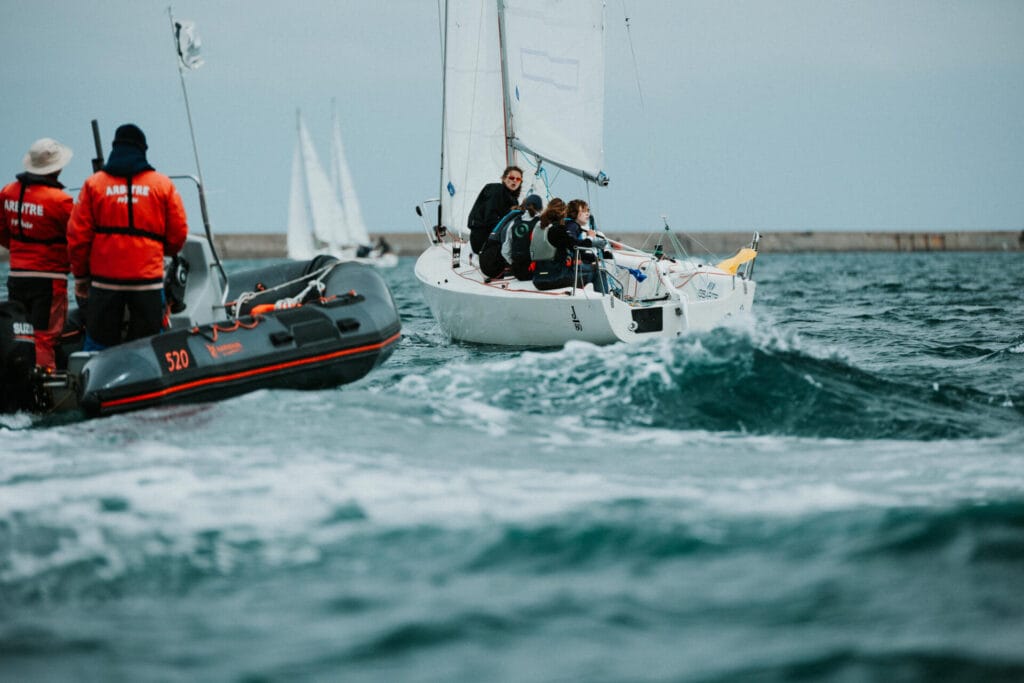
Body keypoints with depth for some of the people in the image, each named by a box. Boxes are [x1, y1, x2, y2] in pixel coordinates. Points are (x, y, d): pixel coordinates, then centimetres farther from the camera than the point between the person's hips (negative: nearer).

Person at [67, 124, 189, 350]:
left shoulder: (93, 183, 3)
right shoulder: (163, 185, 3)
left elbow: (77, 235, 1)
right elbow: (178, 233, 5)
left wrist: (80, 275, 12)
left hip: (104, 280, 1)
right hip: (148, 279, 0)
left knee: (99, 343, 7)